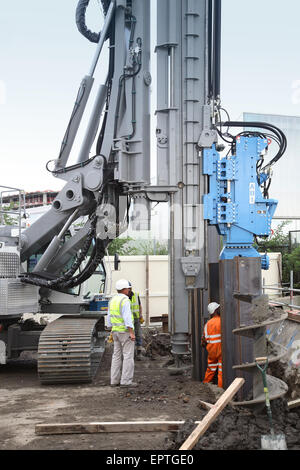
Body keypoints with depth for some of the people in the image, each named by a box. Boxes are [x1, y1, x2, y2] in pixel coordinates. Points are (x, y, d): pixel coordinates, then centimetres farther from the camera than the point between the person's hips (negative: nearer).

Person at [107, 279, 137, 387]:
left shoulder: (112, 300, 10)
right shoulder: (125, 301, -16)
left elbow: (109, 317, 14)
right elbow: (127, 318, -22)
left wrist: (112, 332, 19)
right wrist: (132, 333, -22)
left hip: (116, 331, 8)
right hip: (126, 331, -8)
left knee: (117, 355, 11)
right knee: (128, 356, -4)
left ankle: (114, 380, 12)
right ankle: (126, 381, -5)